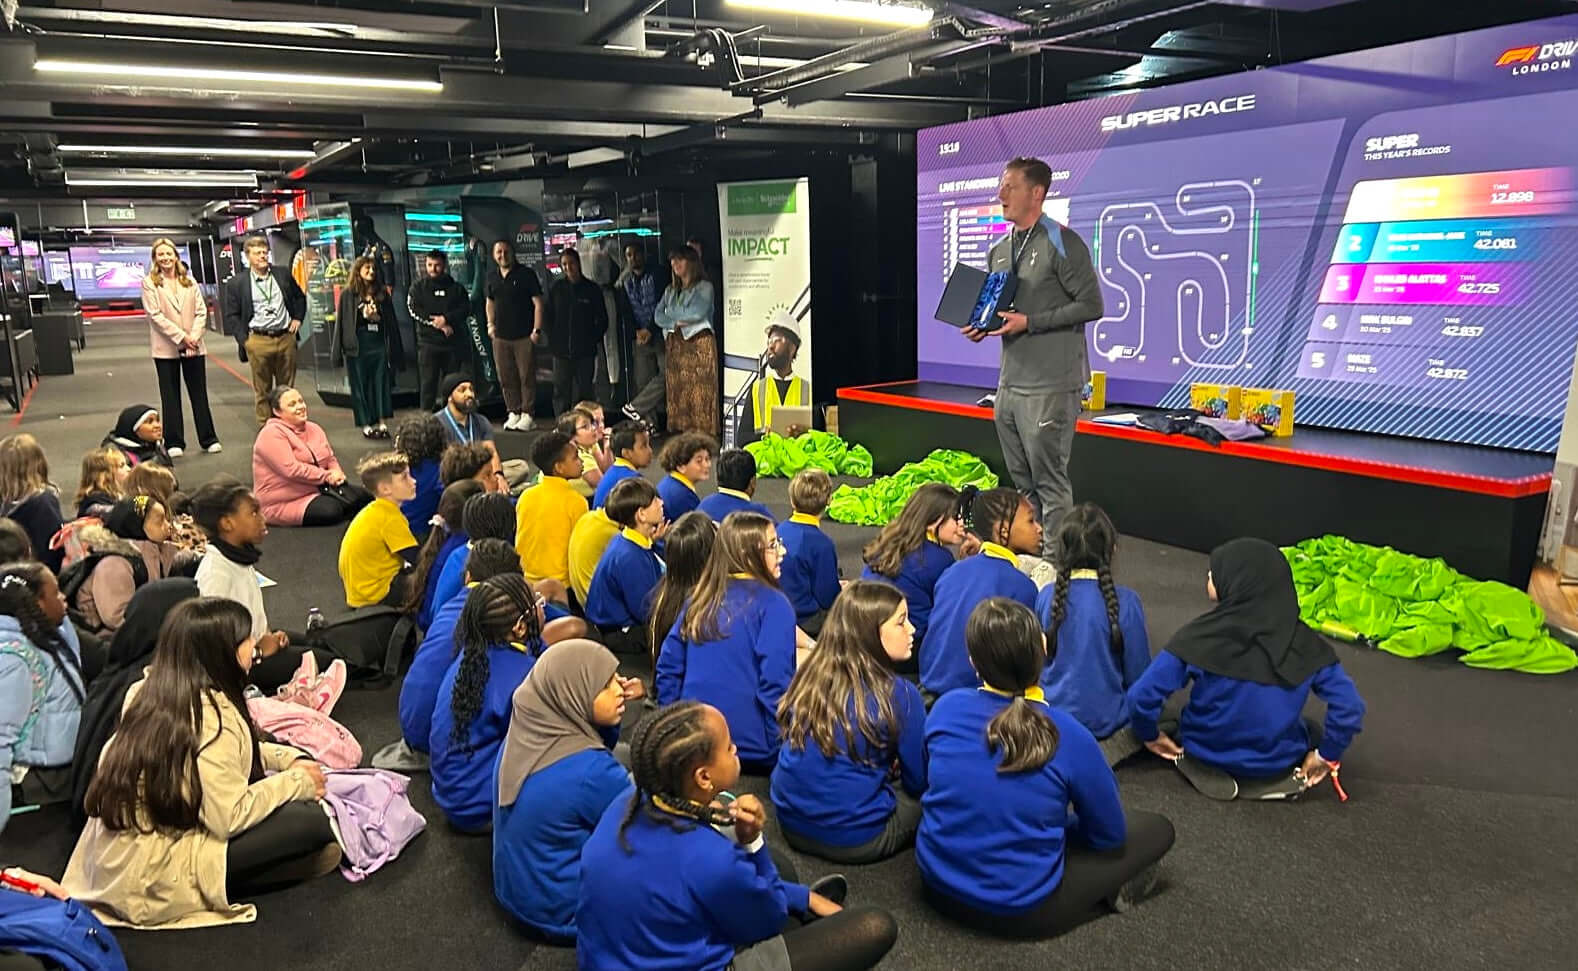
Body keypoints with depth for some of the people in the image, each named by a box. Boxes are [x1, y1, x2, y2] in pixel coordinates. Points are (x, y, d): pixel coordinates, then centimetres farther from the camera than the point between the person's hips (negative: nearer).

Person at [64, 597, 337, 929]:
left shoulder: (148, 691, 4)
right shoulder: (210, 715, -23)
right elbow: (229, 818, -22)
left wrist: (288, 758, 6)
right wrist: (297, 781, -9)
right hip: (150, 878, -9)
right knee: (310, 820, -14)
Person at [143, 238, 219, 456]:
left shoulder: (189, 281, 9)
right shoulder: (149, 283, -1)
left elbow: (201, 311, 4)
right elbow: (156, 315, -8)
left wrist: (194, 336, -10)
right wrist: (181, 337, -14)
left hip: (194, 346, 2)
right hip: (166, 348, -2)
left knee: (199, 394, 7)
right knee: (170, 397, 6)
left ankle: (208, 439, 15)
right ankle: (174, 442, 13)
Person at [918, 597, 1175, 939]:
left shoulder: (944, 708, -11)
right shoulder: (1069, 737, -21)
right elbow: (1110, 835, -6)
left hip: (938, 884, 4)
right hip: (1021, 910, -3)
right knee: (1158, 828, 10)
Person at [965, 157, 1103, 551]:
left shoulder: (1061, 243, -9)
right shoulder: (999, 251, 15)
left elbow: (1091, 305, -12)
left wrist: (1030, 322, -17)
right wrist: (980, 326, 3)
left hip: (1050, 385, -8)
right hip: (1009, 382, 8)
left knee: (1050, 480, -3)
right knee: (1021, 480, 15)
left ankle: (1056, 561, 6)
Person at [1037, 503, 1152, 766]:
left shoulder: (1045, 597, -8)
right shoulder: (1125, 602, -17)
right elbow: (1138, 675, -8)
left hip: (1052, 713, 4)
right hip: (1105, 721, -4)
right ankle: (1102, 749, -2)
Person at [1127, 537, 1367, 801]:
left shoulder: (1202, 634, -21)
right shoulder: (1304, 642, -14)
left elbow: (1141, 696, -23)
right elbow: (1349, 706, -14)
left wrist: (1150, 735, -2)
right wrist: (1327, 756, 2)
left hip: (1208, 755, -1)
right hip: (1278, 762, 2)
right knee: (1312, 732, 34)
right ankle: (1282, 773, 13)